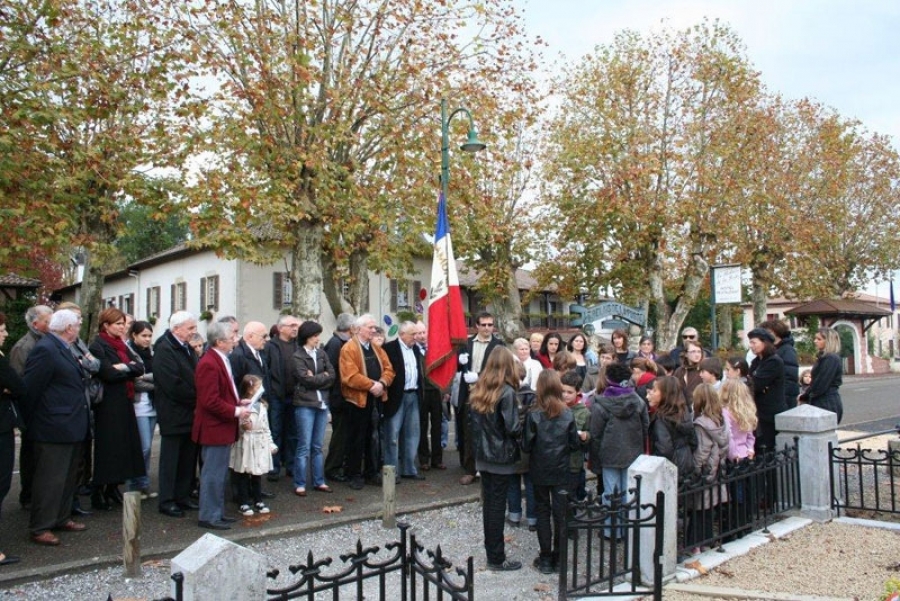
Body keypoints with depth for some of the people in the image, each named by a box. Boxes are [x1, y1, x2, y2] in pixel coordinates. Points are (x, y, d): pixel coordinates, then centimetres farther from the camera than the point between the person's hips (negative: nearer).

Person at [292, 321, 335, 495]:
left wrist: (316, 379, -10)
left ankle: (319, 481, 20)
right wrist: (323, 377, -5)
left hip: (322, 403, 5)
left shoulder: (321, 353, 9)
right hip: (305, 405, -5)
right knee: (304, 446, -2)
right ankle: (299, 484, 6)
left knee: (318, 446, 12)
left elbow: (332, 376, 2)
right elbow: (307, 379, -15)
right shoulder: (298, 356, -6)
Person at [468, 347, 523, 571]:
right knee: (498, 505, 1)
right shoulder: (506, 392, -17)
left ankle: (491, 550, 24)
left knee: (488, 502, 14)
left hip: (483, 455, 6)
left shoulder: (478, 390, 3)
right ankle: (497, 558, 10)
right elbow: (513, 427, -19)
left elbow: (474, 422, 9)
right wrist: (523, 427, -1)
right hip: (501, 457, -6)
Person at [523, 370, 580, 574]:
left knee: (542, 511, 9)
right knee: (560, 512, 9)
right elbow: (574, 444, -4)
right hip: (561, 471, 1)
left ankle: (546, 559, 13)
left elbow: (526, 445, -13)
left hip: (539, 471, -1)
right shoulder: (567, 414, -8)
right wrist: (580, 436, 16)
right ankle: (558, 558, 17)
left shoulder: (533, 415, -14)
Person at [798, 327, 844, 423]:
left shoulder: (831, 359, -13)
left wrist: (804, 397, -5)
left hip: (828, 405, -9)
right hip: (823, 404, 9)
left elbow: (821, 385, -17)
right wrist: (805, 395, 4)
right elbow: (816, 382, 17)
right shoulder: (824, 357, 17)